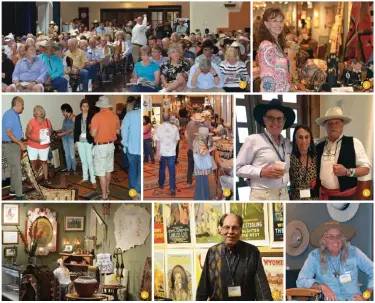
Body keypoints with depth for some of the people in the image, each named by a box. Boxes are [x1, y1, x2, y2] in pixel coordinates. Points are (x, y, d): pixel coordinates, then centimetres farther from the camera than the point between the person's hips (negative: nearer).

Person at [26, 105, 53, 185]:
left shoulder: (47, 121, 0)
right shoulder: (31, 122, -9)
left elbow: (51, 131, 13)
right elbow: (27, 134, -9)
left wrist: (50, 133, -12)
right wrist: (35, 139, -24)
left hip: (44, 146, 2)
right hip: (33, 146, -2)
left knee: (44, 161, 9)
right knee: (33, 162, 1)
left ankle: (46, 179, 16)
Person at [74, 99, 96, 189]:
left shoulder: (92, 116, -6)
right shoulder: (78, 117, 6)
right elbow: (76, 130, 10)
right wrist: (75, 142, 9)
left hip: (89, 142, -4)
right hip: (80, 142, 4)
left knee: (90, 161, -6)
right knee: (83, 161, 14)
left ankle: (93, 180, -1)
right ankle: (85, 177, 26)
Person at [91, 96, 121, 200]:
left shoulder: (97, 116, -18)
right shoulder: (115, 116, 0)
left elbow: (93, 133, -19)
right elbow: (118, 132, 11)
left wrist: (90, 130, 3)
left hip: (101, 147, -6)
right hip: (111, 145, 6)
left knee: (101, 172, -1)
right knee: (108, 169, 21)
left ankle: (104, 195, 0)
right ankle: (107, 190, 35)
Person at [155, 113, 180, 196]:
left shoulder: (159, 128, -10)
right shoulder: (174, 128, -6)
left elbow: (158, 141, -12)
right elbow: (177, 140, 2)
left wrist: (157, 152, -9)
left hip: (162, 153, 0)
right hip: (172, 153, 0)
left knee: (162, 169, 20)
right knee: (172, 171, 1)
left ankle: (161, 184, 35)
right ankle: (172, 188, -6)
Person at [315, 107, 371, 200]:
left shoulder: (354, 143, -3)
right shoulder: (319, 147, 8)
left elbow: (366, 168, -5)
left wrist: (347, 172, -21)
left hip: (345, 197, -4)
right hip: (325, 196, 4)